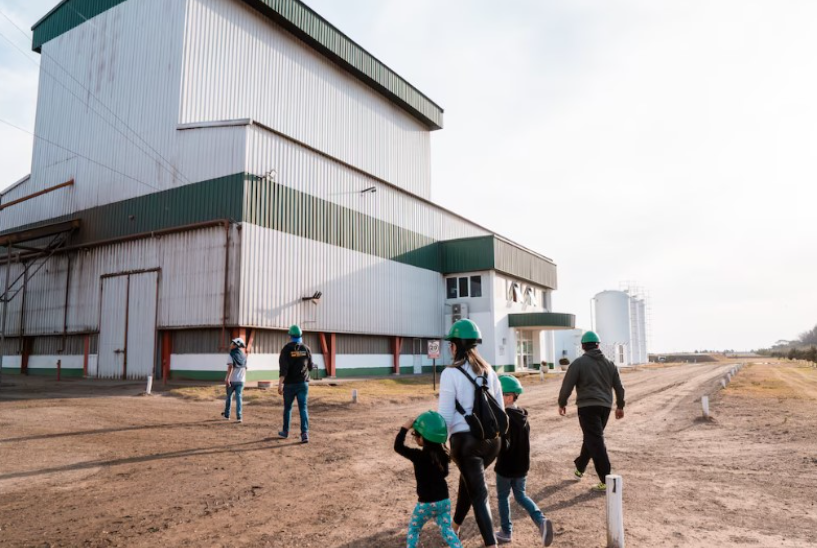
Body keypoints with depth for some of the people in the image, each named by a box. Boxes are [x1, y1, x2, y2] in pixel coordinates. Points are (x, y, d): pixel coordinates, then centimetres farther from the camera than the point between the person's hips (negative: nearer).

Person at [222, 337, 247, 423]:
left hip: (232, 379, -3)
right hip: (241, 380, 3)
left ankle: (227, 415, 26)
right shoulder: (244, 356, 8)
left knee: (229, 396, 15)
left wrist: (228, 378, -26)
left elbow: (230, 366, -20)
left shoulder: (232, 355, -8)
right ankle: (239, 416, -8)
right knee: (238, 397, 2)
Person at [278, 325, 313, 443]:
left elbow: (283, 368, -18)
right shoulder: (306, 348, 1)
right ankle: (305, 433, -13)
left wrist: (280, 384, -23)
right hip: (303, 383, 1)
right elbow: (310, 367, 9)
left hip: (289, 384, -1)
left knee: (287, 407, 15)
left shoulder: (286, 349, -8)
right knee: (303, 408, 0)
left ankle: (285, 432, 28)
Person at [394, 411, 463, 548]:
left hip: (426, 503, -5)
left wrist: (405, 427, -12)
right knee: (447, 530, 13)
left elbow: (398, 446, -16)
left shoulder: (418, 456, -21)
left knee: (413, 529, 17)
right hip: (444, 500, 5)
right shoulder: (443, 454, -4)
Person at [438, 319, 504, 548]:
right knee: (468, 480, 27)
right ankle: (455, 526, 46)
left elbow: (445, 417, -11)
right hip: (491, 438, 6)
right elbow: (500, 408, 10)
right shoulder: (488, 370, 7)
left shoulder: (451, 373, -10)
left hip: (466, 440, -6)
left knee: (478, 494, 3)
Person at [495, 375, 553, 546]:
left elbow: (504, 446, -27)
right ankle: (541, 520, 0)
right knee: (521, 495, 19)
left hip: (506, 466, -7)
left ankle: (506, 532, 22)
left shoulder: (505, 418, -23)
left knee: (503, 497, 12)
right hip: (522, 465, 7)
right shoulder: (523, 415, 2)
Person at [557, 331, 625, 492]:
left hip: (588, 406, -6)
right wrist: (620, 406, 24)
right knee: (592, 438, 20)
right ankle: (579, 469, 35)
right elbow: (619, 387, 14)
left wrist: (562, 403, 6)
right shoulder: (609, 363, 11)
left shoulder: (579, 363, -5)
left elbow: (567, 385, -6)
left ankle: (606, 480, -9)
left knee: (595, 442, -5)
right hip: (605, 406, 6)